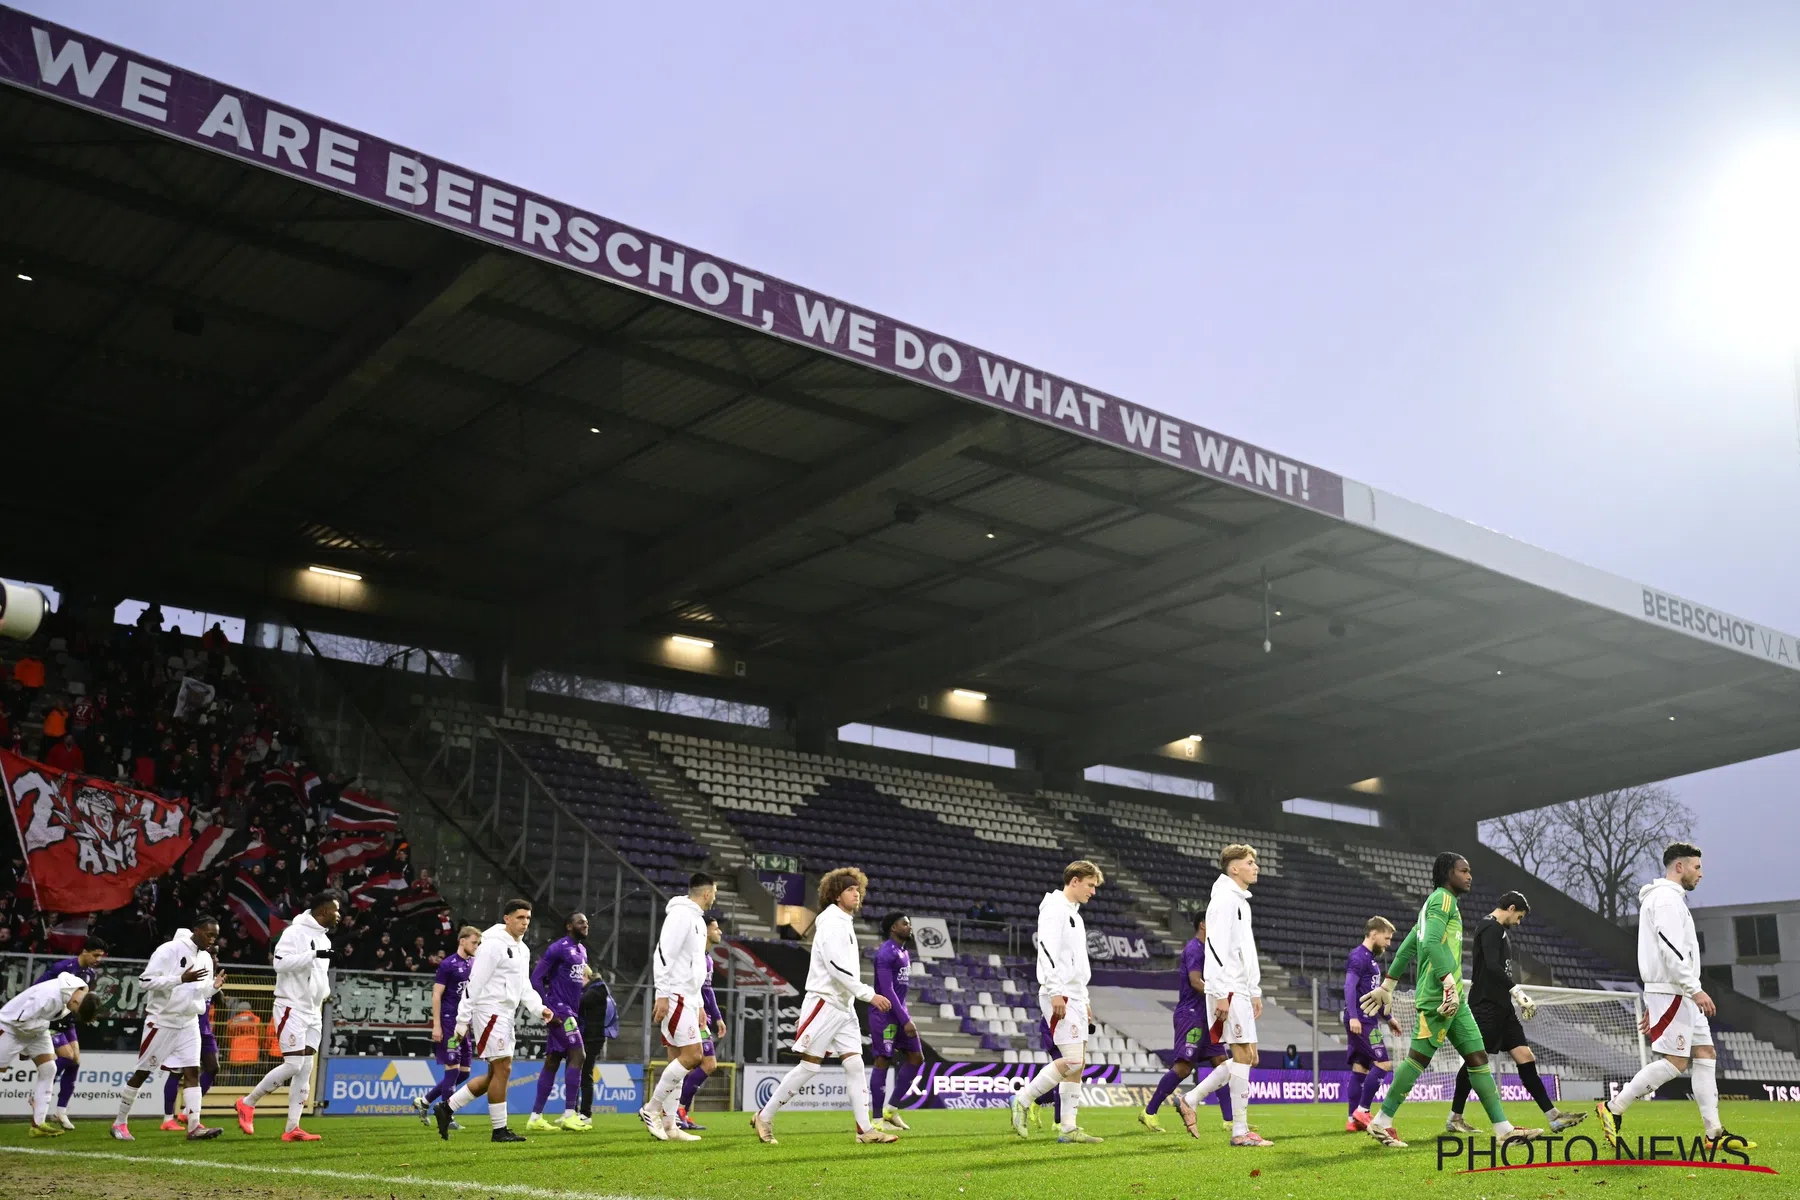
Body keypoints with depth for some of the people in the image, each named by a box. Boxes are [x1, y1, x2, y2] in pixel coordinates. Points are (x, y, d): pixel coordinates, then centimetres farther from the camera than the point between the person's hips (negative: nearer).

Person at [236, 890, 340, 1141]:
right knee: (293, 1065, -13)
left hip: (313, 1012, 8)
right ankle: (247, 1103, 5)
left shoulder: (324, 939, 16)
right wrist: (314, 955, -26)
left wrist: (325, 993, 11)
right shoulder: (295, 932, -11)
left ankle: (292, 1129, 4)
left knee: (306, 1069, 3)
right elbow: (281, 962, -23)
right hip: (291, 1009, -8)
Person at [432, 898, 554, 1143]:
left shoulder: (522, 949, 16)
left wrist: (540, 1008, 1)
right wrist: (463, 1020, -16)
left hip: (506, 1015, 10)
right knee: (502, 1069, -8)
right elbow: (475, 983, -15)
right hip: (490, 1011, -10)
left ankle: (446, 1107, 18)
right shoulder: (493, 945, -13)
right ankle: (499, 1130, 0)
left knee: (496, 1074, 11)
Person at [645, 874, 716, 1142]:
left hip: (687, 999, 10)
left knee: (679, 1060, 7)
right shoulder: (681, 914, -10)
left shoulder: (697, 919, 20)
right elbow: (664, 954, -18)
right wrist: (662, 996, -22)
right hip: (675, 997, -10)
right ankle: (652, 1109, -5)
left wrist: (699, 1004, 23)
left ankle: (668, 1125, 8)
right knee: (692, 1055, -14)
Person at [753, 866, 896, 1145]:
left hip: (843, 1006, 9)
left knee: (855, 1064, 1)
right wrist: (869, 994, -22)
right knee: (809, 1065, -5)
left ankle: (865, 1129, 1)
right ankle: (764, 1117, 5)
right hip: (824, 1003, -9)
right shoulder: (832, 921, -12)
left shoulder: (844, 923, 17)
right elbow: (836, 967, -22)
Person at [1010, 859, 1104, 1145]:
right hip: (1059, 996, -10)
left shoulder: (1075, 915, 22)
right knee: (1072, 1060, -15)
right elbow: (1048, 950, -19)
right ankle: (1023, 1099, -3)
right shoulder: (1055, 909, -8)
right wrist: (1056, 993, -25)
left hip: (1074, 997, 10)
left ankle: (1069, 1128, 7)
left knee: (1078, 1063, 5)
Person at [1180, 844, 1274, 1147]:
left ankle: (1191, 1099, 15)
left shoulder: (1241, 901, 20)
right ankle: (1240, 1131, -3)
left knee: (1246, 1056, 10)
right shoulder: (1224, 899, -11)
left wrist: (1255, 992, 21)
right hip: (1228, 990, -10)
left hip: (1241, 991, 10)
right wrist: (1221, 994, -22)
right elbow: (1217, 948, -18)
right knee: (1244, 1055, -7)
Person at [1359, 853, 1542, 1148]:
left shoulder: (1437, 901, 24)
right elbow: (1432, 943, -20)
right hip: (1439, 996, -10)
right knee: (1419, 1057, -9)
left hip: (1453, 999, 10)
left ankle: (1504, 1129, 3)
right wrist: (1449, 983, -26)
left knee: (1477, 1058, 5)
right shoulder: (1443, 898, -5)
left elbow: (1407, 947, 25)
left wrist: (1387, 986, 25)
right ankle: (1381, 1123, -3)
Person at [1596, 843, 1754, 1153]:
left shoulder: (1670, 899, 23)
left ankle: (1715, 1133, 5)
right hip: (1672, 992, -11)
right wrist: (1695, 989, -24)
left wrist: (1652, 1005, 21)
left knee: (1706, 1055, 6)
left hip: (1679, 995, 11)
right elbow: (1670, 950, -22)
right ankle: (1613, 1109, -7)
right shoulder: (1666, 898, -10)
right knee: (1674, 1061, -12)